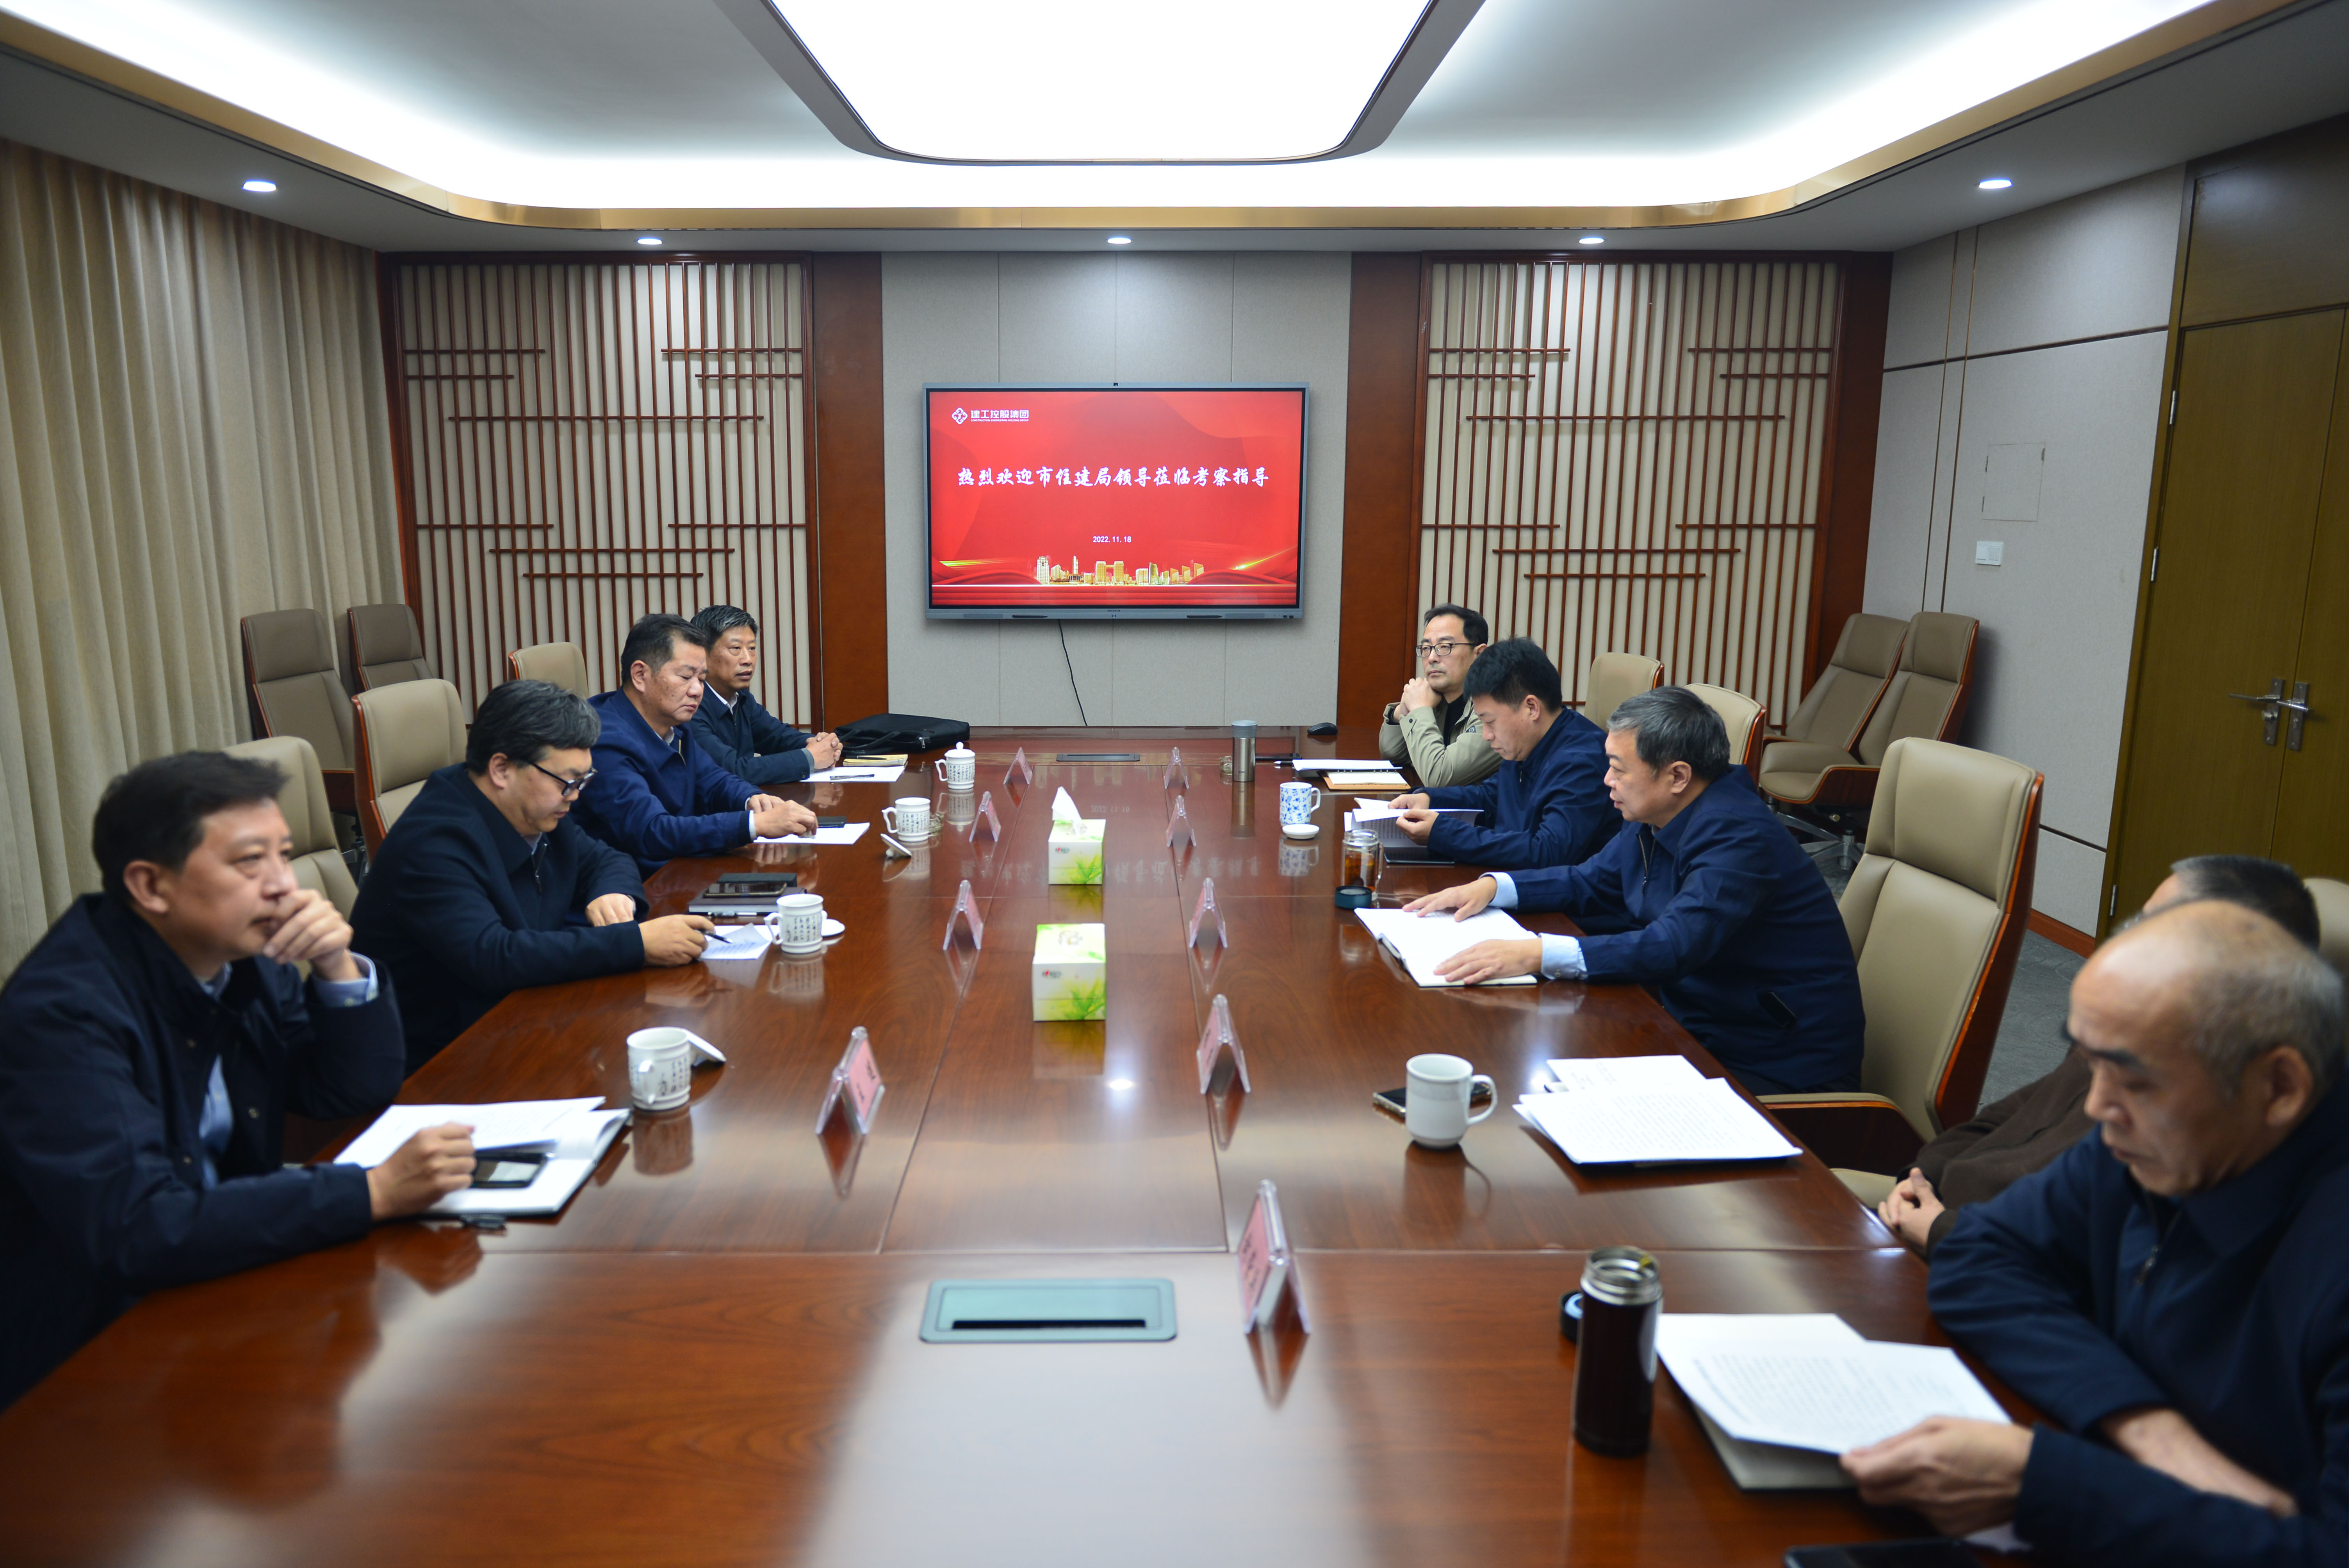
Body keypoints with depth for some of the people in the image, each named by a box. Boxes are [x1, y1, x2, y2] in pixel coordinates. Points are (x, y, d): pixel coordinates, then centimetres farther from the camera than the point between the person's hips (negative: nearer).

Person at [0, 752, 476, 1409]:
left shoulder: (240, 950, -1)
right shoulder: (63, 1010, -23)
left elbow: (359, 1091, 5)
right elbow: (136, 1228, -31)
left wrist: (338, 971, -13)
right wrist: (374, 1192, -34)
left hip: (222, 1277, 7)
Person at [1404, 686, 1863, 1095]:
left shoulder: (1738, 836, -25)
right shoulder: (1659, 818, 3)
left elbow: (1677, 945, -36)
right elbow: (1589, 882, 19)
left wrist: (1537, 954, -41)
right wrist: (1491, 887, 4)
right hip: (1699, 1025, 8)